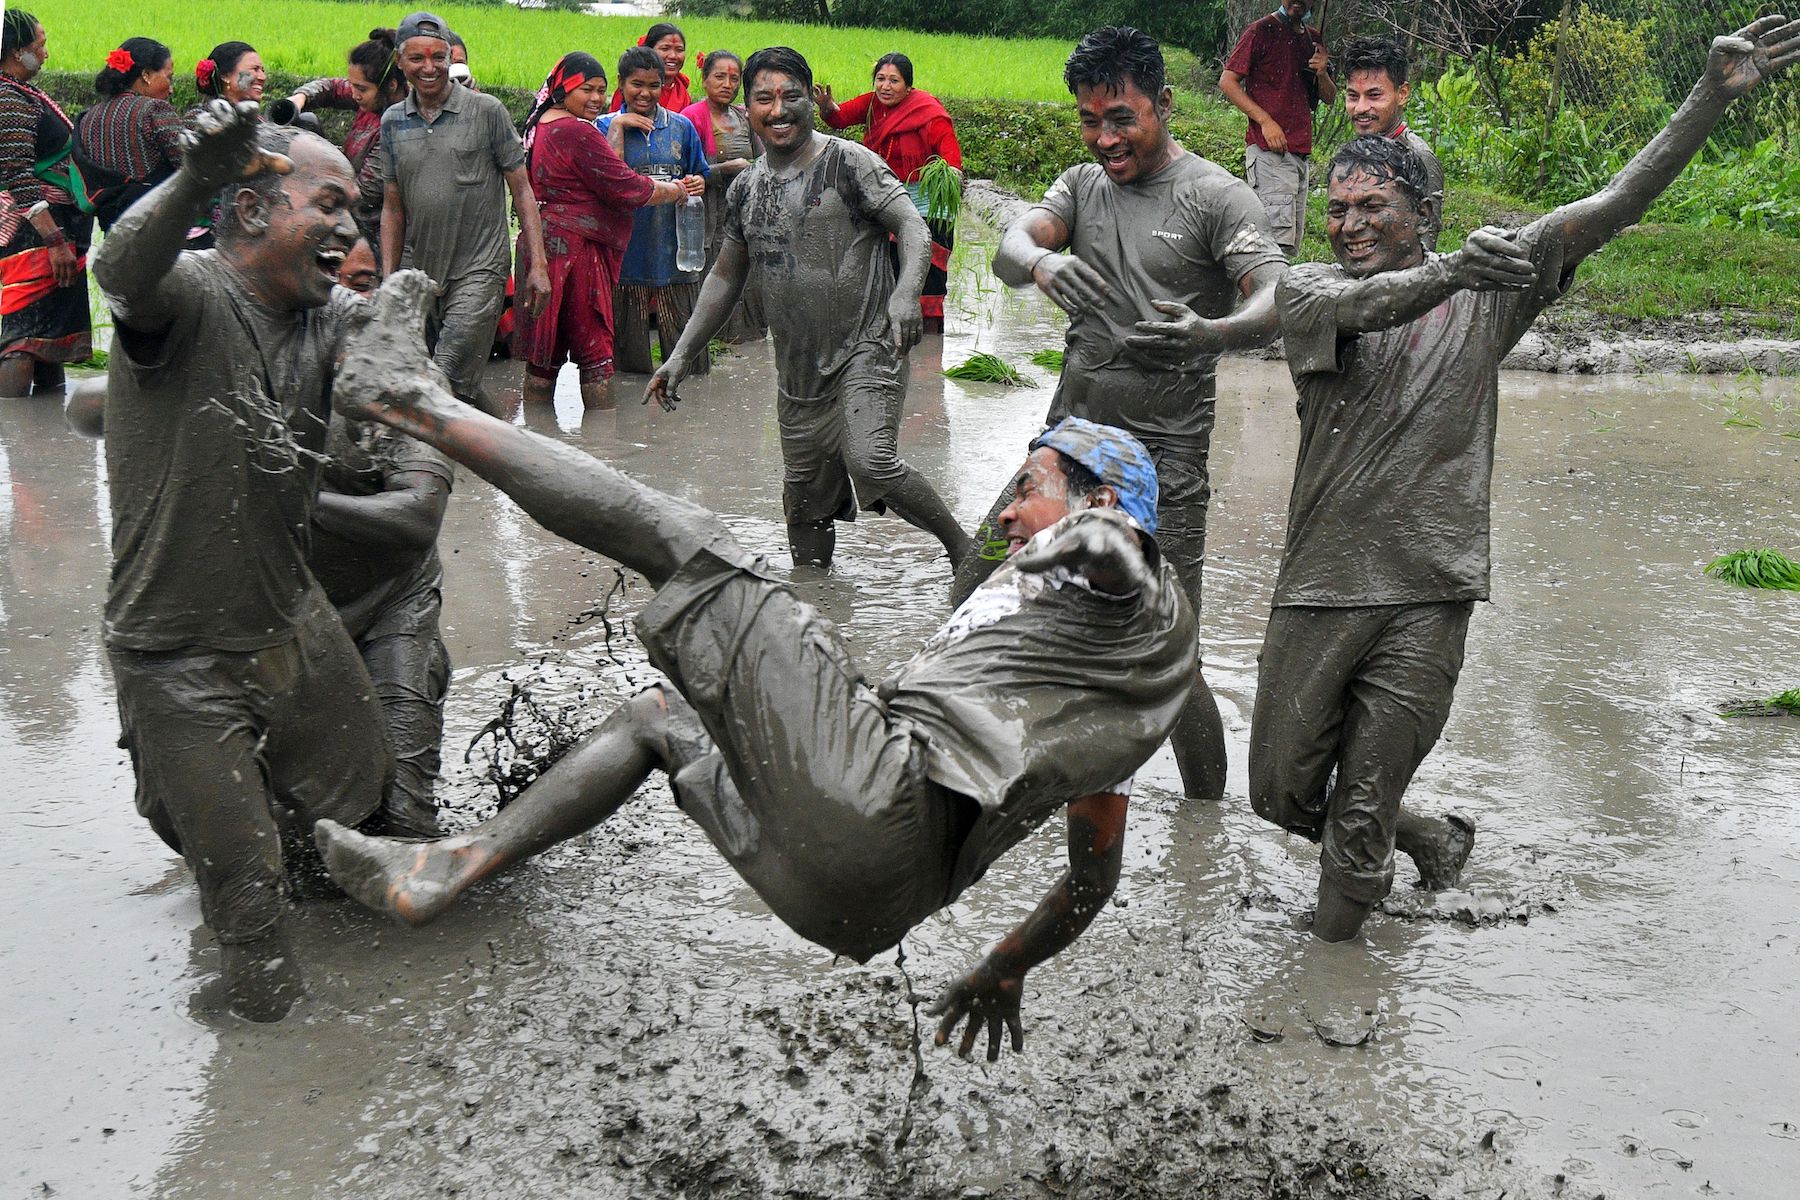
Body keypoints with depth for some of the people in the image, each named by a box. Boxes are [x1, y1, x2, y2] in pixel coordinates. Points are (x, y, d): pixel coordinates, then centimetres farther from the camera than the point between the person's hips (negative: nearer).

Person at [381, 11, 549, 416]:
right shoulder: (392, 121, 9)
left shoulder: (486, 111, -2)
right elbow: (393, 208, 14)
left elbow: (521, 191, 0)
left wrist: (538, 266, -8)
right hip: (418, 273, 5)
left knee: (449, 383, -17)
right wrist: (388, 280, 7)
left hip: (479, 269, -5)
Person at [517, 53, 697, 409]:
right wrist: (676, 191, -1)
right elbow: (626, 188, -15)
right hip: (575, 249, -10)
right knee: (594, 350, -4)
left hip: (543, 247, 10)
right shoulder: (577, 132, -16)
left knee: (546, 351, 12)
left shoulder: (541, 125, 14)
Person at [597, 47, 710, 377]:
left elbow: (701, 174, 18)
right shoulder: (606, 125, 5)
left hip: (674, 248, 2)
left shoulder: (681, 126, 10)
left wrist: (698, 184, -5)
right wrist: (618, 125, -11)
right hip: (627, 247, -1)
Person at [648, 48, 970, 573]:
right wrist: (681, 356, 16)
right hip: (797, 370, 6)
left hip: (865, 350, -6)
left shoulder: (847, 163, -5)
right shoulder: (746, 189, 12)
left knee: (871, 462, -27)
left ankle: (964, 549, -9)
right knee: (804, 509, 10)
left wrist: (905, 293, -34)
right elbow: (726, 276, 22)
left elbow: (913, 228, -13)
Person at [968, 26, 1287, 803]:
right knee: (972, 604, 9)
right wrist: (1040, 262, -33)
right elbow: (1009, 248, -8)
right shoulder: (1083, 185, 10)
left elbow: (1276, 303, -19)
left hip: (1162, 466, -6)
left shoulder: (1216, 197, -6)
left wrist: (1210, 334, -41)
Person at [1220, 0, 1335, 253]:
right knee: (1280, 239, -18)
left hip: (1301, 153, 8)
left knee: (1292, 244, 8)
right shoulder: (1262, 30, -3)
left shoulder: (1314, 38, 17)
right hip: (1269, 151, -8)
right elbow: (1227, 81, -7)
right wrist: (1265, 120, -15)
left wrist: (1322, 74, -3)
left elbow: (1329, 98, 20)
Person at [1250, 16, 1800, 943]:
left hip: (1426, 596, -1)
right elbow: (1361, 307, -21)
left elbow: (1617, 204, 0)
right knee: (1280, 790, 12)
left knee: (1360, 814, 3)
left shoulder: (1488, 289, 5)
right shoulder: (1306, 290, 2)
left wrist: (1715, 94, -10)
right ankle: (1428, 837, 38)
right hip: (1319, 587, 2)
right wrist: (1452, 271, -41)